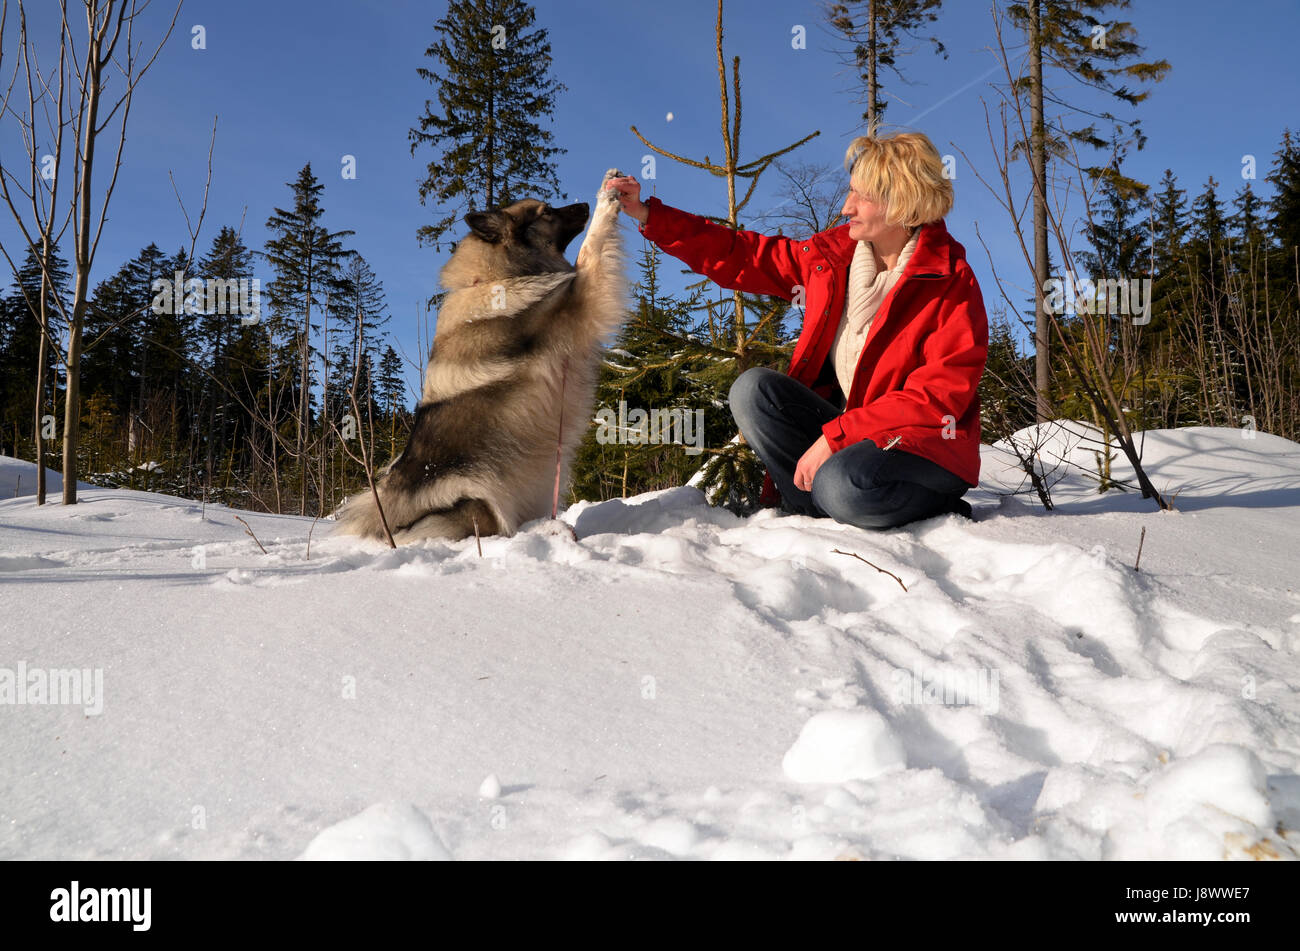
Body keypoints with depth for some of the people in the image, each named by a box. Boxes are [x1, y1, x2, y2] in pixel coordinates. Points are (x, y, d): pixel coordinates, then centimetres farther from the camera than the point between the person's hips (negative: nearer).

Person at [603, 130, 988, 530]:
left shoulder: (952, 283, -15)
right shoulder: (834, 252, 2)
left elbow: (939, 395, -21)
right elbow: (742, 257, 9)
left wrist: (835, 436, -25)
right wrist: (648, 215, 2)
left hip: (925, 447, -6)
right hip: (841, 424, 6)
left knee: (845, 487, -37)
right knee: (753, 389, -15)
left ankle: (940, 507, -7)